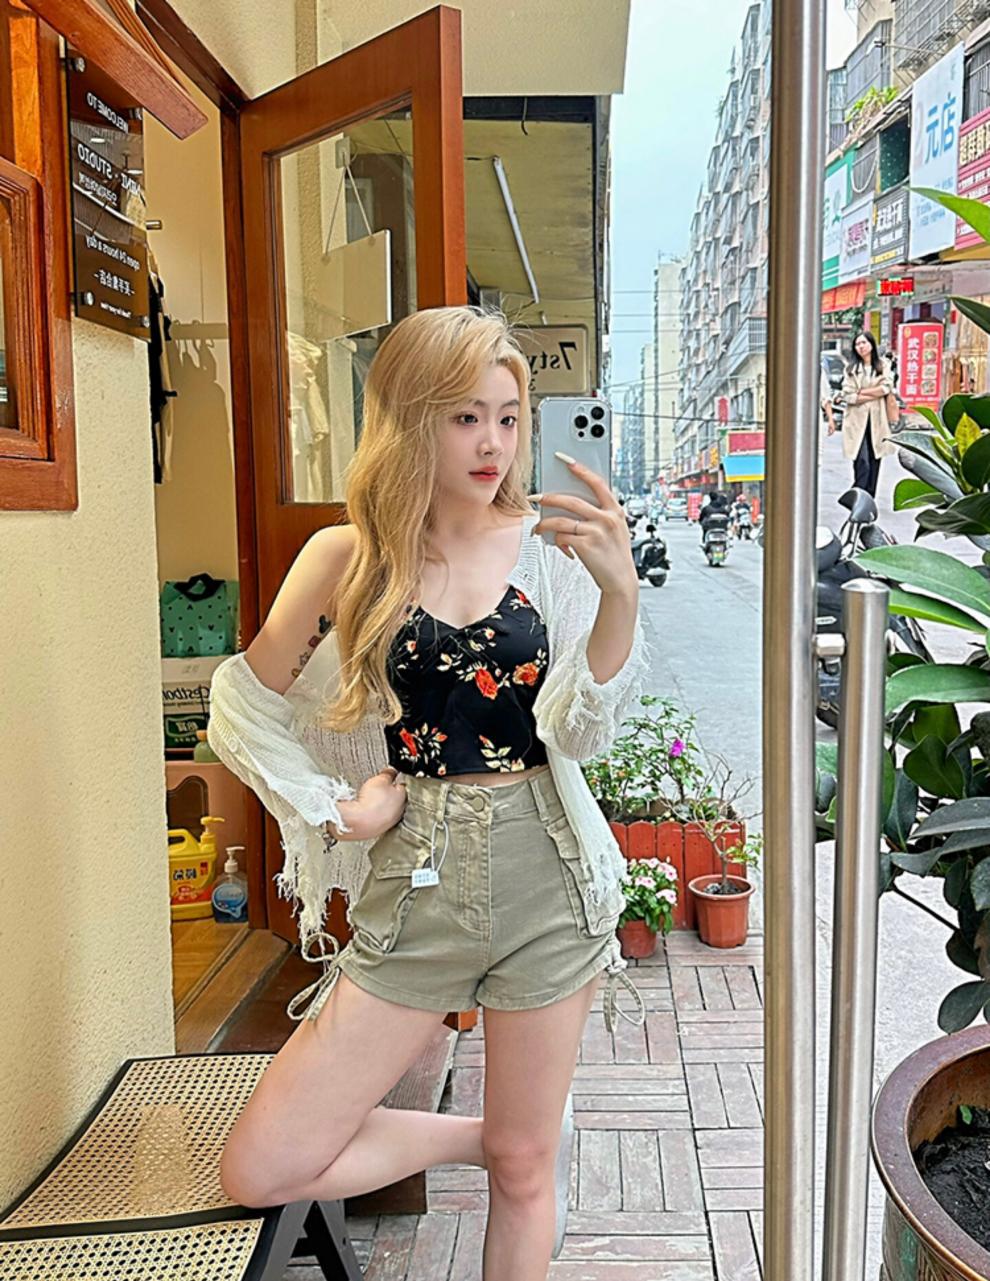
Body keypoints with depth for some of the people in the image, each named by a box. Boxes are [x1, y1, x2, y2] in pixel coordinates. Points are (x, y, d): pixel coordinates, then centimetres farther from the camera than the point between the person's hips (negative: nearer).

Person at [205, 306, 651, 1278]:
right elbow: (240, 711, 7)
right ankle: (472, 1138, 21)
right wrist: (334, 807, -2)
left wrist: (619, 593, -24)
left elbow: (581, 731, -10)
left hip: (543, 874, 0)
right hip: (415, 885, 1)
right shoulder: (350, 558, -2)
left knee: (527, 1170, 13)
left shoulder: (548, 548, -2)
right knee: (260, 1172, 0)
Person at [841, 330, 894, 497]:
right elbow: (849, 396, -4)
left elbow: (886, 388, -5)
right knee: (862, 463, -13)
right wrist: (875, 393, -5)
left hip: (877, 420, 2)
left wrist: (862, 392, -7)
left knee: (874, 462, 5)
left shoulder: (883, 366, 10)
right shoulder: (851, 368, 6)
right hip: (857, 420, -2)